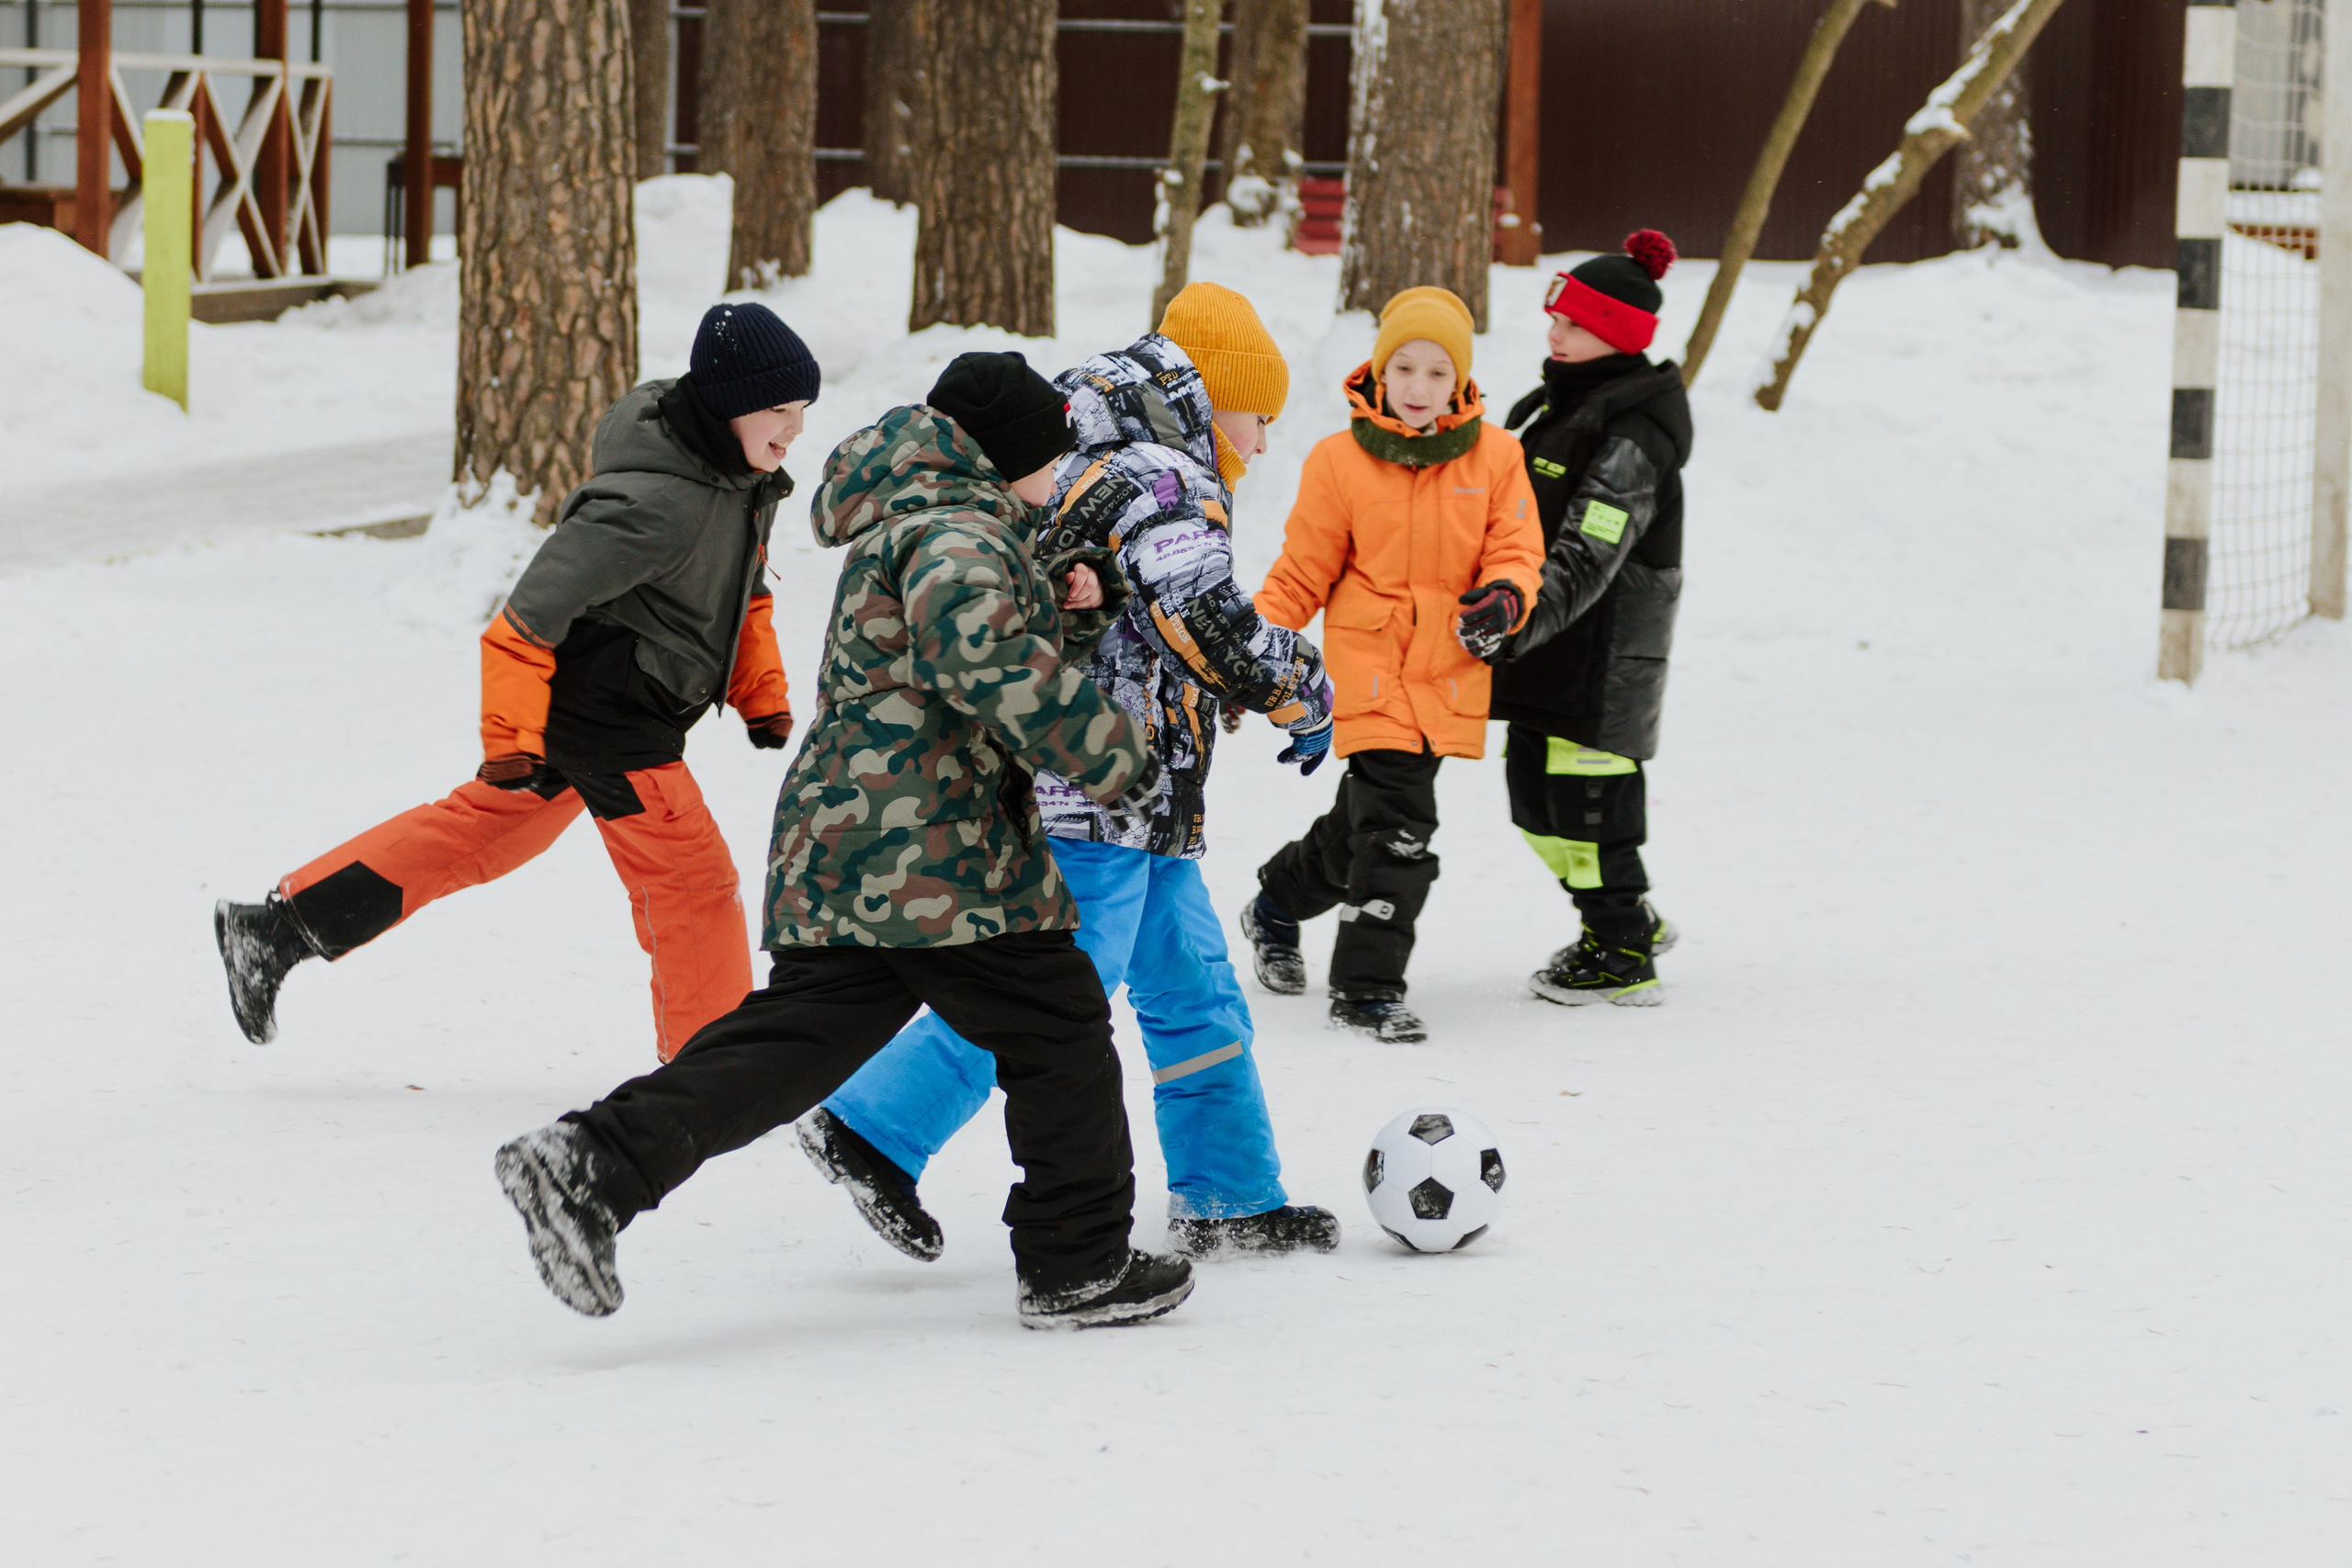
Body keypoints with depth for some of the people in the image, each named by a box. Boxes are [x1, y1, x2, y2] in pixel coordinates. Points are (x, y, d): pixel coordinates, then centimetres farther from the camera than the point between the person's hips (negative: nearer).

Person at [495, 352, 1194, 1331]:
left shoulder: (905, 525, 23)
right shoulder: (957, 535, -11)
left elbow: (997, 626, 36)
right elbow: (995, 666, -26)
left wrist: (1068, 606, 16)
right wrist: (1114, 758, -19)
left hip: (833, 854, 10)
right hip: (932, 848, -10)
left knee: (791, 1040, 3)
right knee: (1059, 1036, 4)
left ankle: (594, 1163, -12)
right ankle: (1078, 1267, 10)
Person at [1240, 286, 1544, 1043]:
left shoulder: (1494, 457, 3)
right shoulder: (1339, 461, -3)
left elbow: (1516, 551, 4)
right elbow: (1302, 575, 3)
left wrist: (1503, 598, -18)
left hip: (1448, 680, 4)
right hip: (1369, 669, -4)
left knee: (1363, 823, 15)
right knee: (1396, 829, -13)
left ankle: (1278, 905, 41)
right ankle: (1368, 988, -2)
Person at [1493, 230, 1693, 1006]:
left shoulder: (1632, 440, -20)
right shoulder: (1567, 402, 11)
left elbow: (1586, 559, -30)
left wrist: (1523, 622, -41)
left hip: (1603, 655, -10)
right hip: (1552, 649, 10)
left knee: (1585, 796, -4)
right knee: (1535, 792, 15)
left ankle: (1624, 957, 8)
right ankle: (1630, 921, 31)